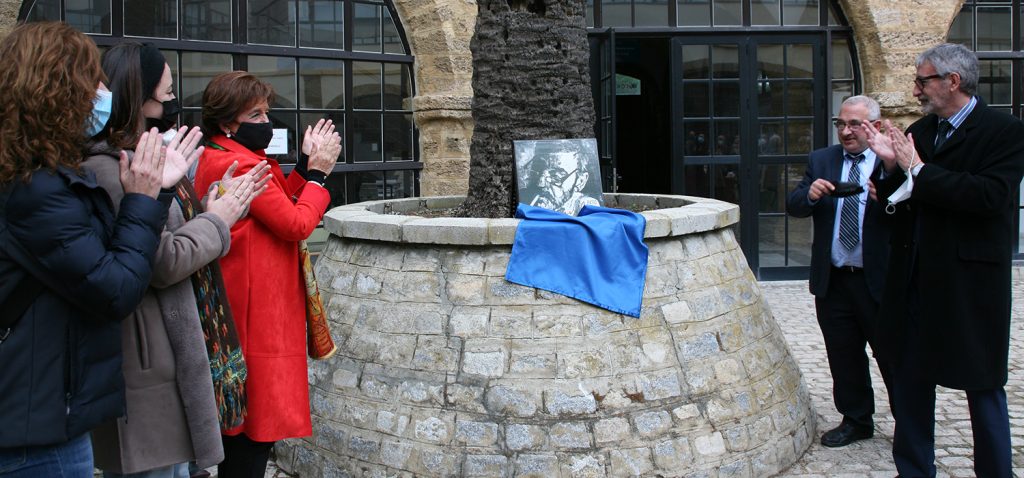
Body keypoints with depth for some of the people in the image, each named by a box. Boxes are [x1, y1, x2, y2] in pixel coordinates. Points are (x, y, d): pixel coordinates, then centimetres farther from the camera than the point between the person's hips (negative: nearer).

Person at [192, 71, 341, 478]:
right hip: (259, 314, -11)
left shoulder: (217, 158, 14)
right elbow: (297, 224, -17)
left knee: (241, 424, 18)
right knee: (258, 429, -4)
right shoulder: (241, 164, -19)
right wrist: (317, 173, -4)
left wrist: (305, 168, 9)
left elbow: (278, 208, 18)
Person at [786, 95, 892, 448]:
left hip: (879, 280, -4)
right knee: (843, 356, 14)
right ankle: (856, 421, 29)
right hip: (833, 280, 4)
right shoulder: (821, 160, 8)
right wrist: (810, 194, -18)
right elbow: (793, 207, 3)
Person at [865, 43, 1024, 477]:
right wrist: (892, 166, -9)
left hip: (970, 283, -6)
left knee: (983, 385, 5)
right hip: (914, 281, 6)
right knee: (910, 380, 13)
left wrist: (918, 170, -19)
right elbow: (899, 203, 10)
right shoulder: (918, 132, 10)